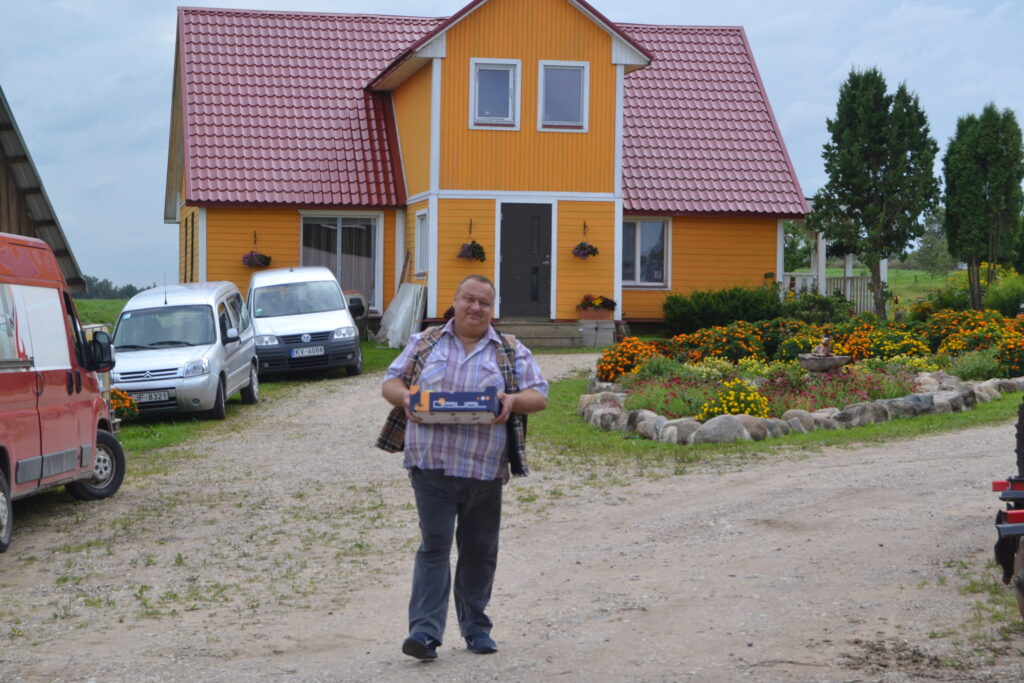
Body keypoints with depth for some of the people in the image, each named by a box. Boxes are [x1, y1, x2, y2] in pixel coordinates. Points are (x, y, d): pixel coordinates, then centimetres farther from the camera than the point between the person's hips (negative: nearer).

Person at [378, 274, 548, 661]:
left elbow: (539, 396, 6)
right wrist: (406, 398, -10)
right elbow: (390, 383, 13)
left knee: (479, 550, 9)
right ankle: (425, 630, -11)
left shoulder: (512, 353, 10)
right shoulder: (425, 343, 12)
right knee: (434, 545, -8)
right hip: (432, 465, -1)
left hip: (485, 469, 1)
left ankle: (476, 628, 22)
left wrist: (513, 400, -15)